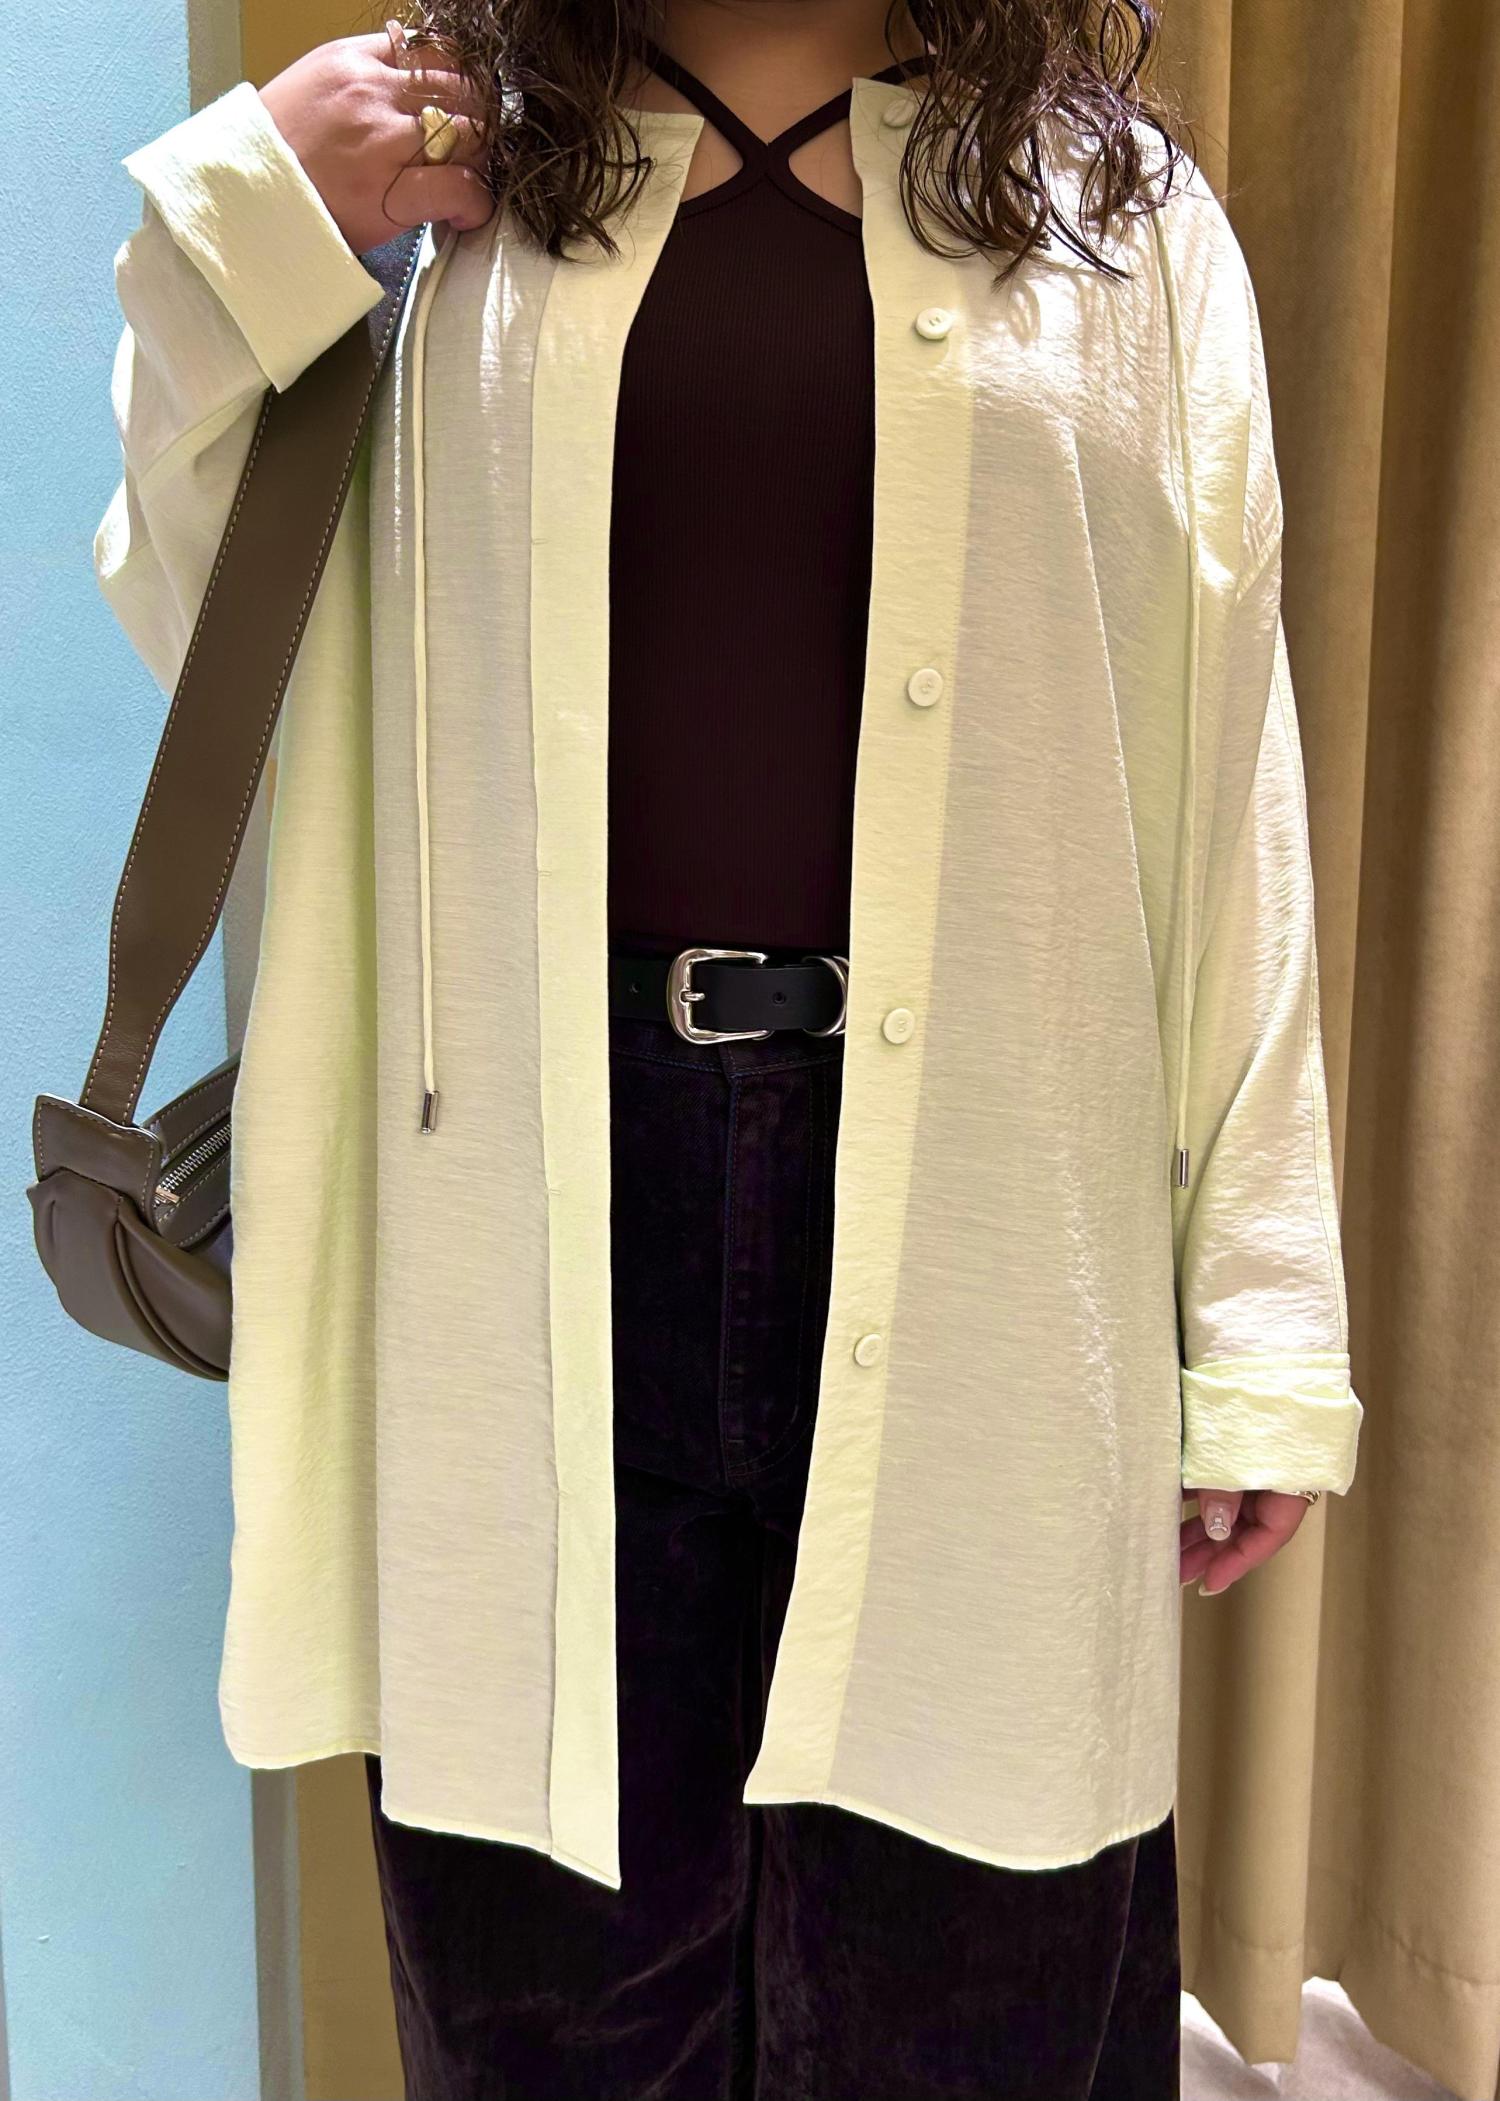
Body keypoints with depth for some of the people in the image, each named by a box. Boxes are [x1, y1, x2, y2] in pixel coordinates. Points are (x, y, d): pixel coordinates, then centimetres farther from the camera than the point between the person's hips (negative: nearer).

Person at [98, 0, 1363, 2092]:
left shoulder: (1117, 209, 9)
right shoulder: (453, 183, 11)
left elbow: (1231, 794, 4)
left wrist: (1258, 1324, 2)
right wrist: (236, 236, 0)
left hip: (977, 1202, 0)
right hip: (545, 1193, 1)